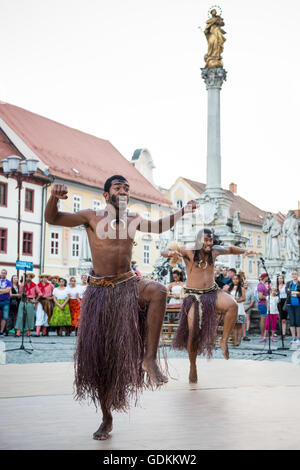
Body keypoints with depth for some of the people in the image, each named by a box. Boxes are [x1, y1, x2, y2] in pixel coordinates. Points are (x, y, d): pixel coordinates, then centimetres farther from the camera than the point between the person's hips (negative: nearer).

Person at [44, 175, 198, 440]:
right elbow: (52, 219, -4)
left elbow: (158, 226, 25)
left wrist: (182, 212, 14)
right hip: (100, 290, -1)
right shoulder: (92, 217, 0)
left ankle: (149, 358, -28)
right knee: (99, 355, 0)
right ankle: (106, 418, 15)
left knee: (159, 291, -33)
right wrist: (54, 198, -25)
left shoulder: (133, 219, 10)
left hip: (128, 285, 2)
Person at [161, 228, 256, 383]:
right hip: (193, 296, -3)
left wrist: (244, 251, 5)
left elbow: (230, 249, 23)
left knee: (232, 305, -28)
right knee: (193, 332, -8)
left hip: (212, 292, 3)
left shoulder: (214, 251, 4)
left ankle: (224, 340, -11)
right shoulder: (188, 252, -8)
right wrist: (172, 253, -35)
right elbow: (163, 252, -12)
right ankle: (193, 366, 13)